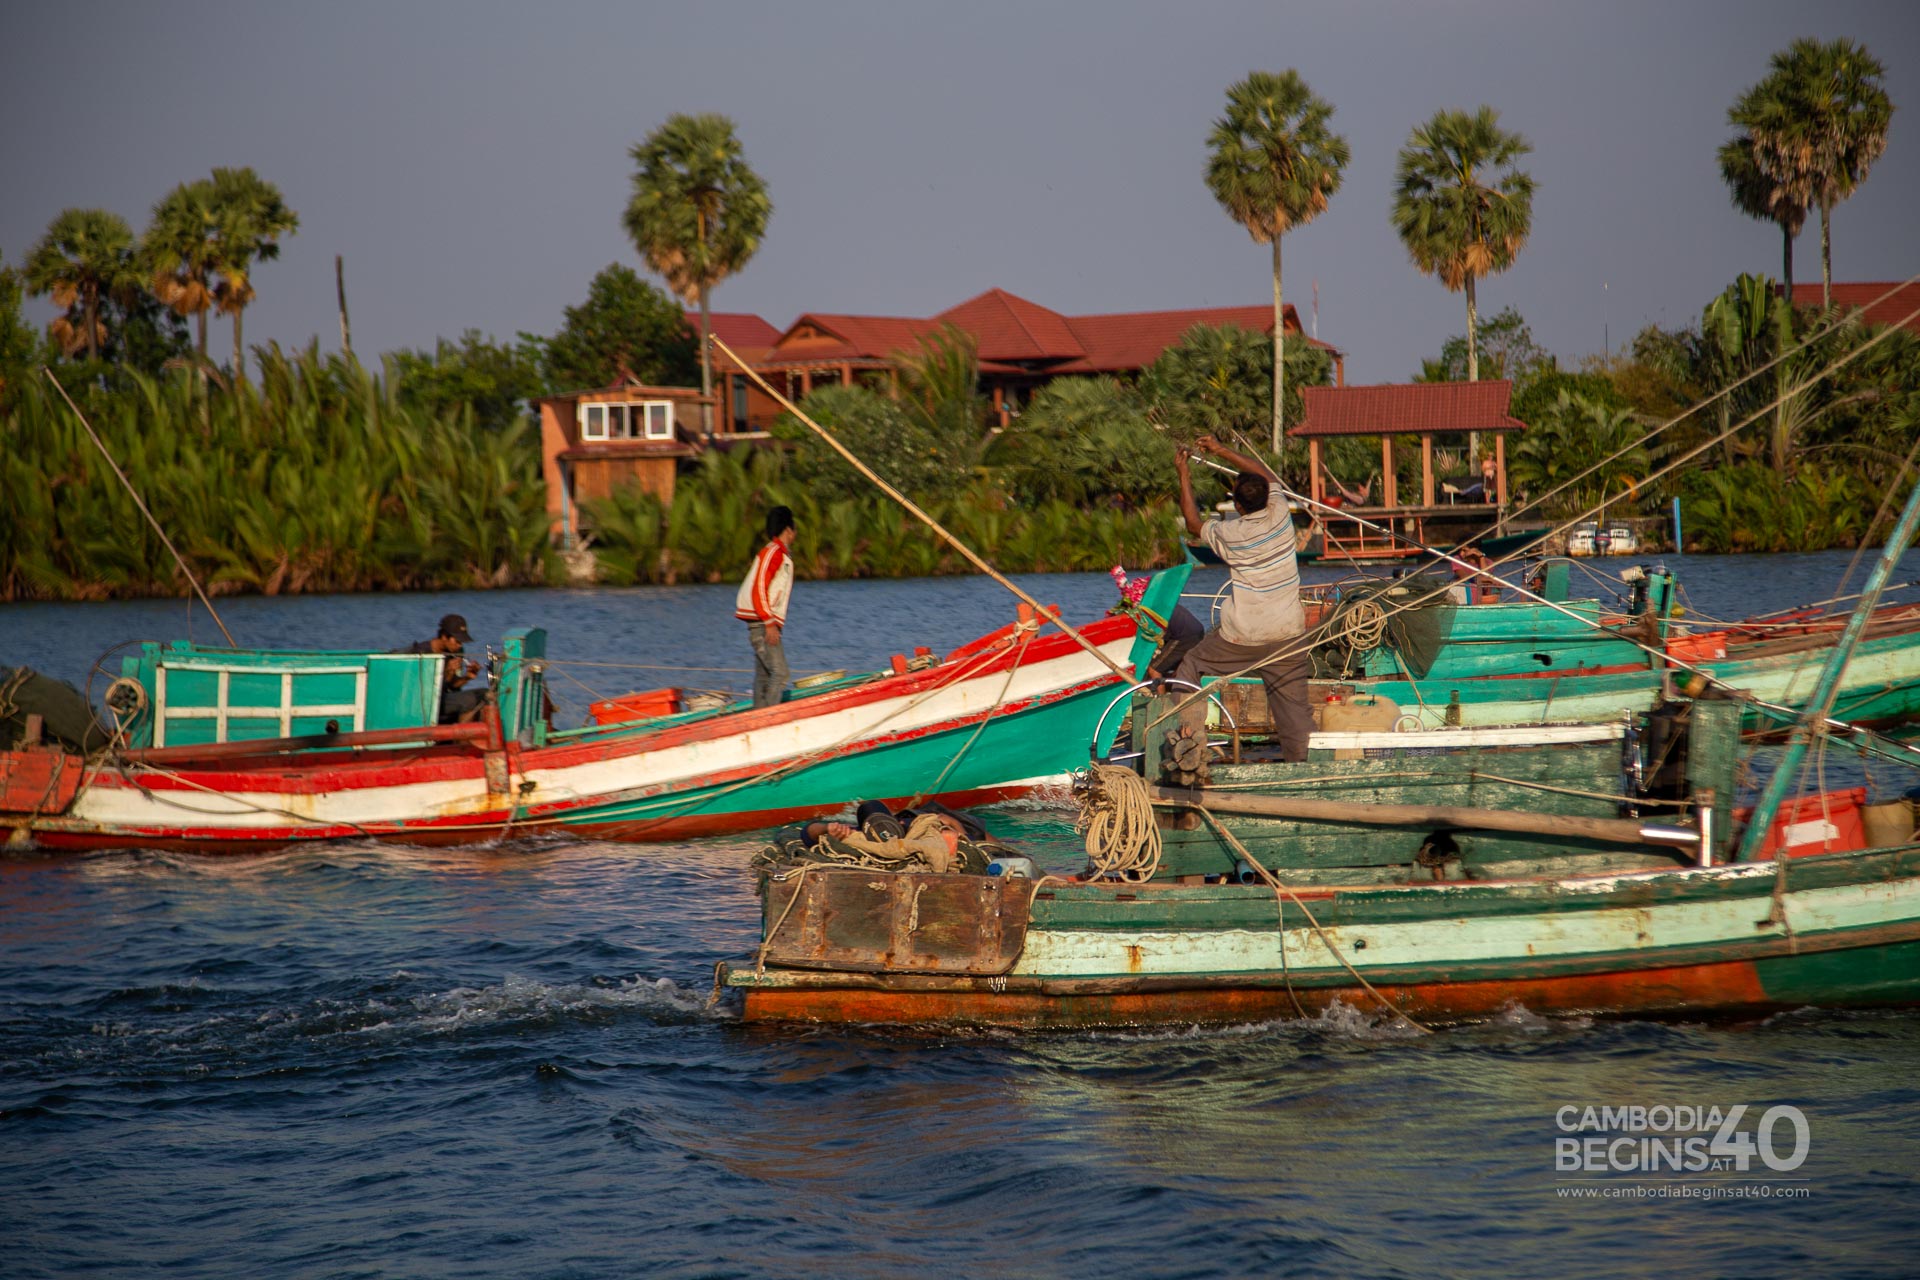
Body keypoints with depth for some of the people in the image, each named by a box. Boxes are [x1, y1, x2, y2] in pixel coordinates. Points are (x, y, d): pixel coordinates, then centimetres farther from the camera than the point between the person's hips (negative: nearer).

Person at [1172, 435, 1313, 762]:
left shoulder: (1230, 533, -14)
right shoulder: (1280, 514, -6)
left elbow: (1194, 525, 9)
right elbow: (1266, 474, 16)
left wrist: (1183, 475, 15)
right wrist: (1220, 450, 20)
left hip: (1242, 636, -3)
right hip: (1287, 634, 3)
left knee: (1189, 668, 18)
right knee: (1294, 704, 6)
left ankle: (1190, 736, 13)